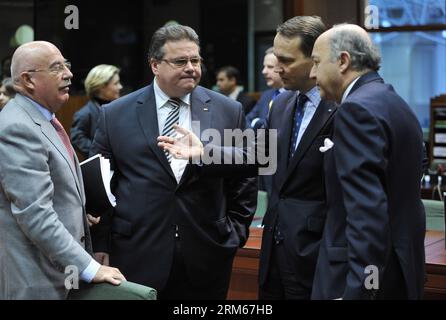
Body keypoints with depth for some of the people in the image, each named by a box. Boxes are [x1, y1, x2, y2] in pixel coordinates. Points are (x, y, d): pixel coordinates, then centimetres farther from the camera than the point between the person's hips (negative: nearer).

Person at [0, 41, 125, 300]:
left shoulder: (44, 119, 12)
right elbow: (36, 215, -25)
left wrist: (79, 215, 9)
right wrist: (89, 268, -23)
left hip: (66, 269, 9)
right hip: (38, 279, -9)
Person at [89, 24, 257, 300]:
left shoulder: (229, 112, 4)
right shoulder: (115, 115, 2)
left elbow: (244, 181, 10)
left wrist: (235, 234, 6)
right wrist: (101, 246, 2)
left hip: (207, 257, 1)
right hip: (137, 258, -1)